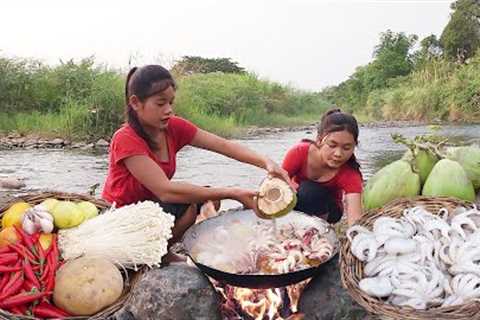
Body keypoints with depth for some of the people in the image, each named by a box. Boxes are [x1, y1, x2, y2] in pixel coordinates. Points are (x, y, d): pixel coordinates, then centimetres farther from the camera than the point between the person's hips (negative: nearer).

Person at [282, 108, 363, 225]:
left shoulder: (350, 174, -30)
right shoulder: (299, 153, -28)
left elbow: (355, 218, -42)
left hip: (326, 211, -2)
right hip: (296, 206, 2)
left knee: (309, 191, -31)